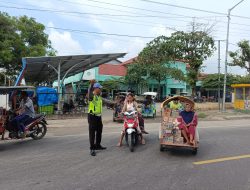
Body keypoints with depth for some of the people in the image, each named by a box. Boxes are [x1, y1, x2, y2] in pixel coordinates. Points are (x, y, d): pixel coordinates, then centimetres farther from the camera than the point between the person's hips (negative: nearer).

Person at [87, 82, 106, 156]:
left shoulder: (99, 97, 13)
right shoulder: (92, 95, -13)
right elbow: (90, 91, -35)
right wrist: (91, 83, -48)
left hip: (98, 116, 9)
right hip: (92, 116, -9)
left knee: (99, 131, 18)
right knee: (92, 133, -4)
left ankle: (97, 145, 33)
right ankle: (92, 149, 1)